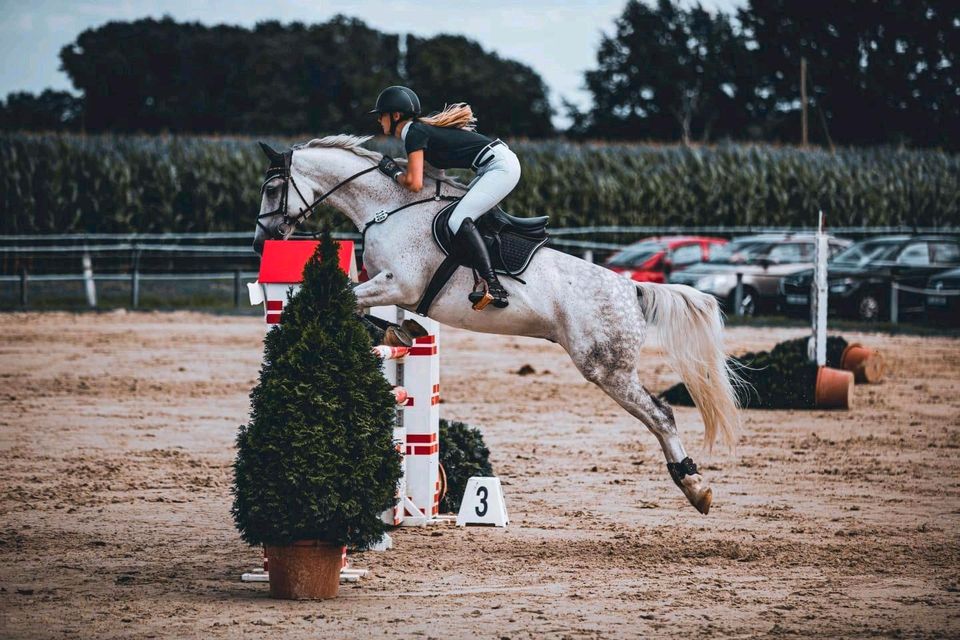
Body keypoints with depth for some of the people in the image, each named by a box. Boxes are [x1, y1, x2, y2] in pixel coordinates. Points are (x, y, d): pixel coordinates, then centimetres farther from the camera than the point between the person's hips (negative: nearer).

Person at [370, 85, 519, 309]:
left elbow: (414, 183, -20)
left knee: (459, 220, -19)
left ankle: (493, 287, -28)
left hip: (501, 167, -10)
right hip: (497, 165, 10)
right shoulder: (423, 127, 16)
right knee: (462, 218, 16)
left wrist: (395, 173, -2)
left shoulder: (414, 133, -12)